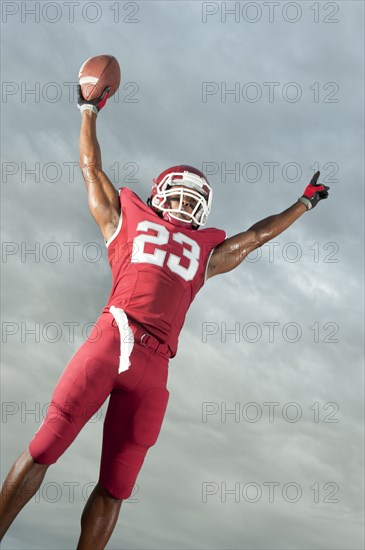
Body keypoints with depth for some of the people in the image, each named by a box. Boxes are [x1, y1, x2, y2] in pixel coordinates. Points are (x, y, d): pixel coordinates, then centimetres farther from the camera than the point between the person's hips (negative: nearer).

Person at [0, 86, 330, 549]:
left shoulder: (206, 251, 28)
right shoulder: (128, 221, 22)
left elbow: (257, 235, 40)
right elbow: (92, 169, 30)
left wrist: (305, 202, 49)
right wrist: (89, 111, 37)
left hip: (154, 364, 3)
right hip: (110, 341, -3)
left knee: (115, 487, 2)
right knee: (44, 448, -7)